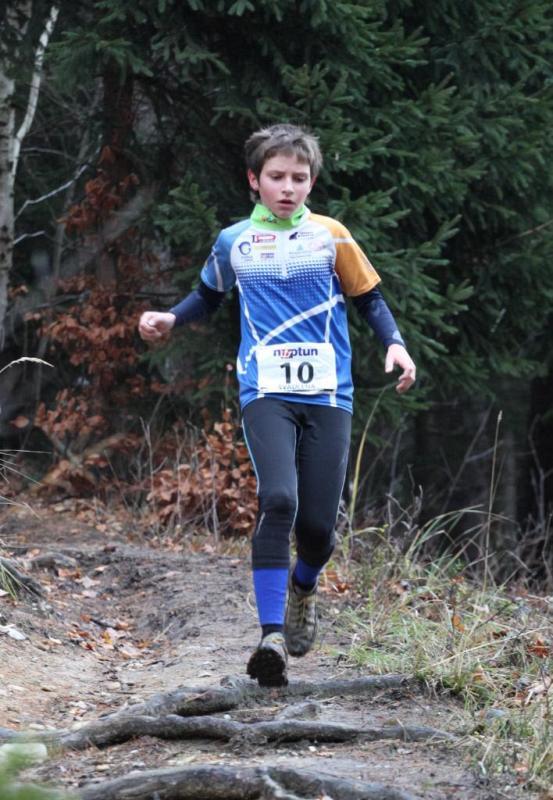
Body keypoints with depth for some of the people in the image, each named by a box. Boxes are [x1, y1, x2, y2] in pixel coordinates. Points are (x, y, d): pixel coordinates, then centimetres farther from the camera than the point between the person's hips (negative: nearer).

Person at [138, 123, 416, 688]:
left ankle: (303, 586, 35)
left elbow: (369, 298, 15)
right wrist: (169, 319, 8)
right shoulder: (233, 243, 9)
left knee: (318, 523, -2)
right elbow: (209, 296, 27)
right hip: (266, 393, -1)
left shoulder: (331, 237, 7)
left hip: (328, 394, 1)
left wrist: (394, 343, -2)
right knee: (278, 499, -24)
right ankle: (271, 636, -25)